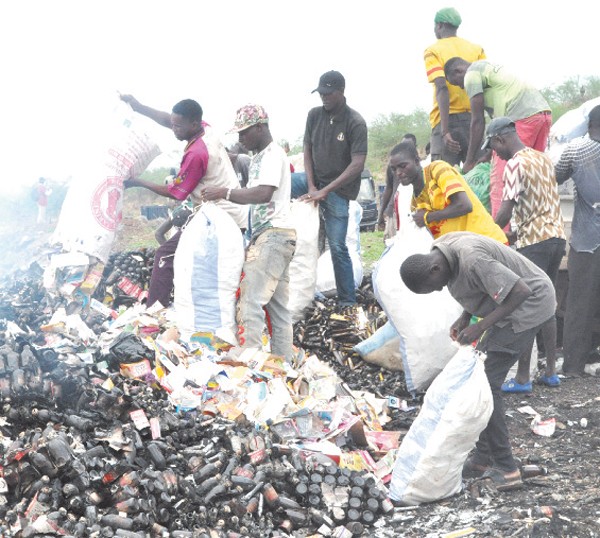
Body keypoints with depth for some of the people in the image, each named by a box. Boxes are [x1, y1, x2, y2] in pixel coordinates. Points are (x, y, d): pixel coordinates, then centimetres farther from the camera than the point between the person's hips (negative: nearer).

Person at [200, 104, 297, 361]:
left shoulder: (273, 154, -9)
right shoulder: (258, 157, 22)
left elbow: (264, 194, -23)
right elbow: (254, 195, 21)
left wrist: (225, 193, -20)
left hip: (274, 235, -10)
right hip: (265, 235, 10)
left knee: (251, 301, -16)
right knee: (277, 305, 9)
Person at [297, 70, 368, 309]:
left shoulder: (356, 123, -16)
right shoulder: (314, 114, 0)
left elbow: (357, 165, -21)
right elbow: (307, 150, 4)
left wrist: (325, 191, -24)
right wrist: (311, 186, -10)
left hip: (338, 188, -5)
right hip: (314, 179, 5)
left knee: (337, 246, -8)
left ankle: (348, 301, 2)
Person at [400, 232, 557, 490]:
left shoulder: (472, 260, -31)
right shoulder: (442, 249, -1)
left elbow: (521, 290, -32)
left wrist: (480, 326, -30)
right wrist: (464, 318, -2)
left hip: (530, 304, -10)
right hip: (511, 307, 10)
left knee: (485, 383, -11)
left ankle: (505, 468, -4)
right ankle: (484, 458, 17)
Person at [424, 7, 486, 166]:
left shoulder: (433, 51, 2)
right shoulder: (477, 49, 13)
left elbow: (442, 88, -12)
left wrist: (445, 131, -18)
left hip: (448, 120, -4)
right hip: (474, 120, 4)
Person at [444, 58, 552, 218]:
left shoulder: (472, 74, 3)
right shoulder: (489, 67, 30)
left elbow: (478, 121, 0)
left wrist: (469, 161, 7)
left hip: (522, 117, -9)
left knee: (500, 180, -7)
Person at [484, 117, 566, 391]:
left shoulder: (515, 164, -12)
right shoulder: (544, 158, 14)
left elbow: (505, 212, -17)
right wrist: (516, 232, 20)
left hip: (534, 242, -8)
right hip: (557, 236, 8)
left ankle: (522, 378, 0)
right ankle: (551, 372, 18)